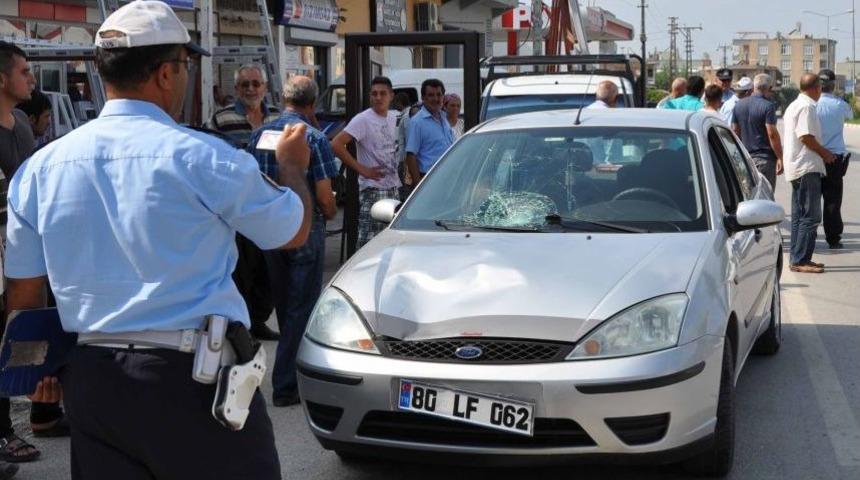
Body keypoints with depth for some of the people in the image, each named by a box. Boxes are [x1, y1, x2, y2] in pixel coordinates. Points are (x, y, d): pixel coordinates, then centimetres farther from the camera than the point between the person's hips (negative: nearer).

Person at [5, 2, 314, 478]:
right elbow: (295, 230, 4)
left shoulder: (41, 166, 3)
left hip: (89, 379, 5)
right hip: (190, 376, -4)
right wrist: (291, 164, 23)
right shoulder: (201, 157, -10)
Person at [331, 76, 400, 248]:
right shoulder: (363, 120, -11)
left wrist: (397, 168, 8)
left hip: (393, 187, 8)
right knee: (369, 241, -10)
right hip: (373, 189, -8)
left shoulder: (393, 118, 11)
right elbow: (336, 145, -20)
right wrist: (362, 169, -18)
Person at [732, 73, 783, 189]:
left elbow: (735, 131, 13)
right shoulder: (768, 106, -12)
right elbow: (772, 134, -16)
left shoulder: (739, 105, 9)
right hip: (764, 158, -6)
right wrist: (780, 158, -12)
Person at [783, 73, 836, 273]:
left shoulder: (794, 106, 18)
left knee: (799, 216, 12)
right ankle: (800, 260, -10)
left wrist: (821, 152, 19)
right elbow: (806, 137, -20)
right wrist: (825, 153, -7)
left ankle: (797, 259, 16)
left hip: (797, 167, 11)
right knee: (810, 217, -9)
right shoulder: (807, 107, -14)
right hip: (808, 167, -11)